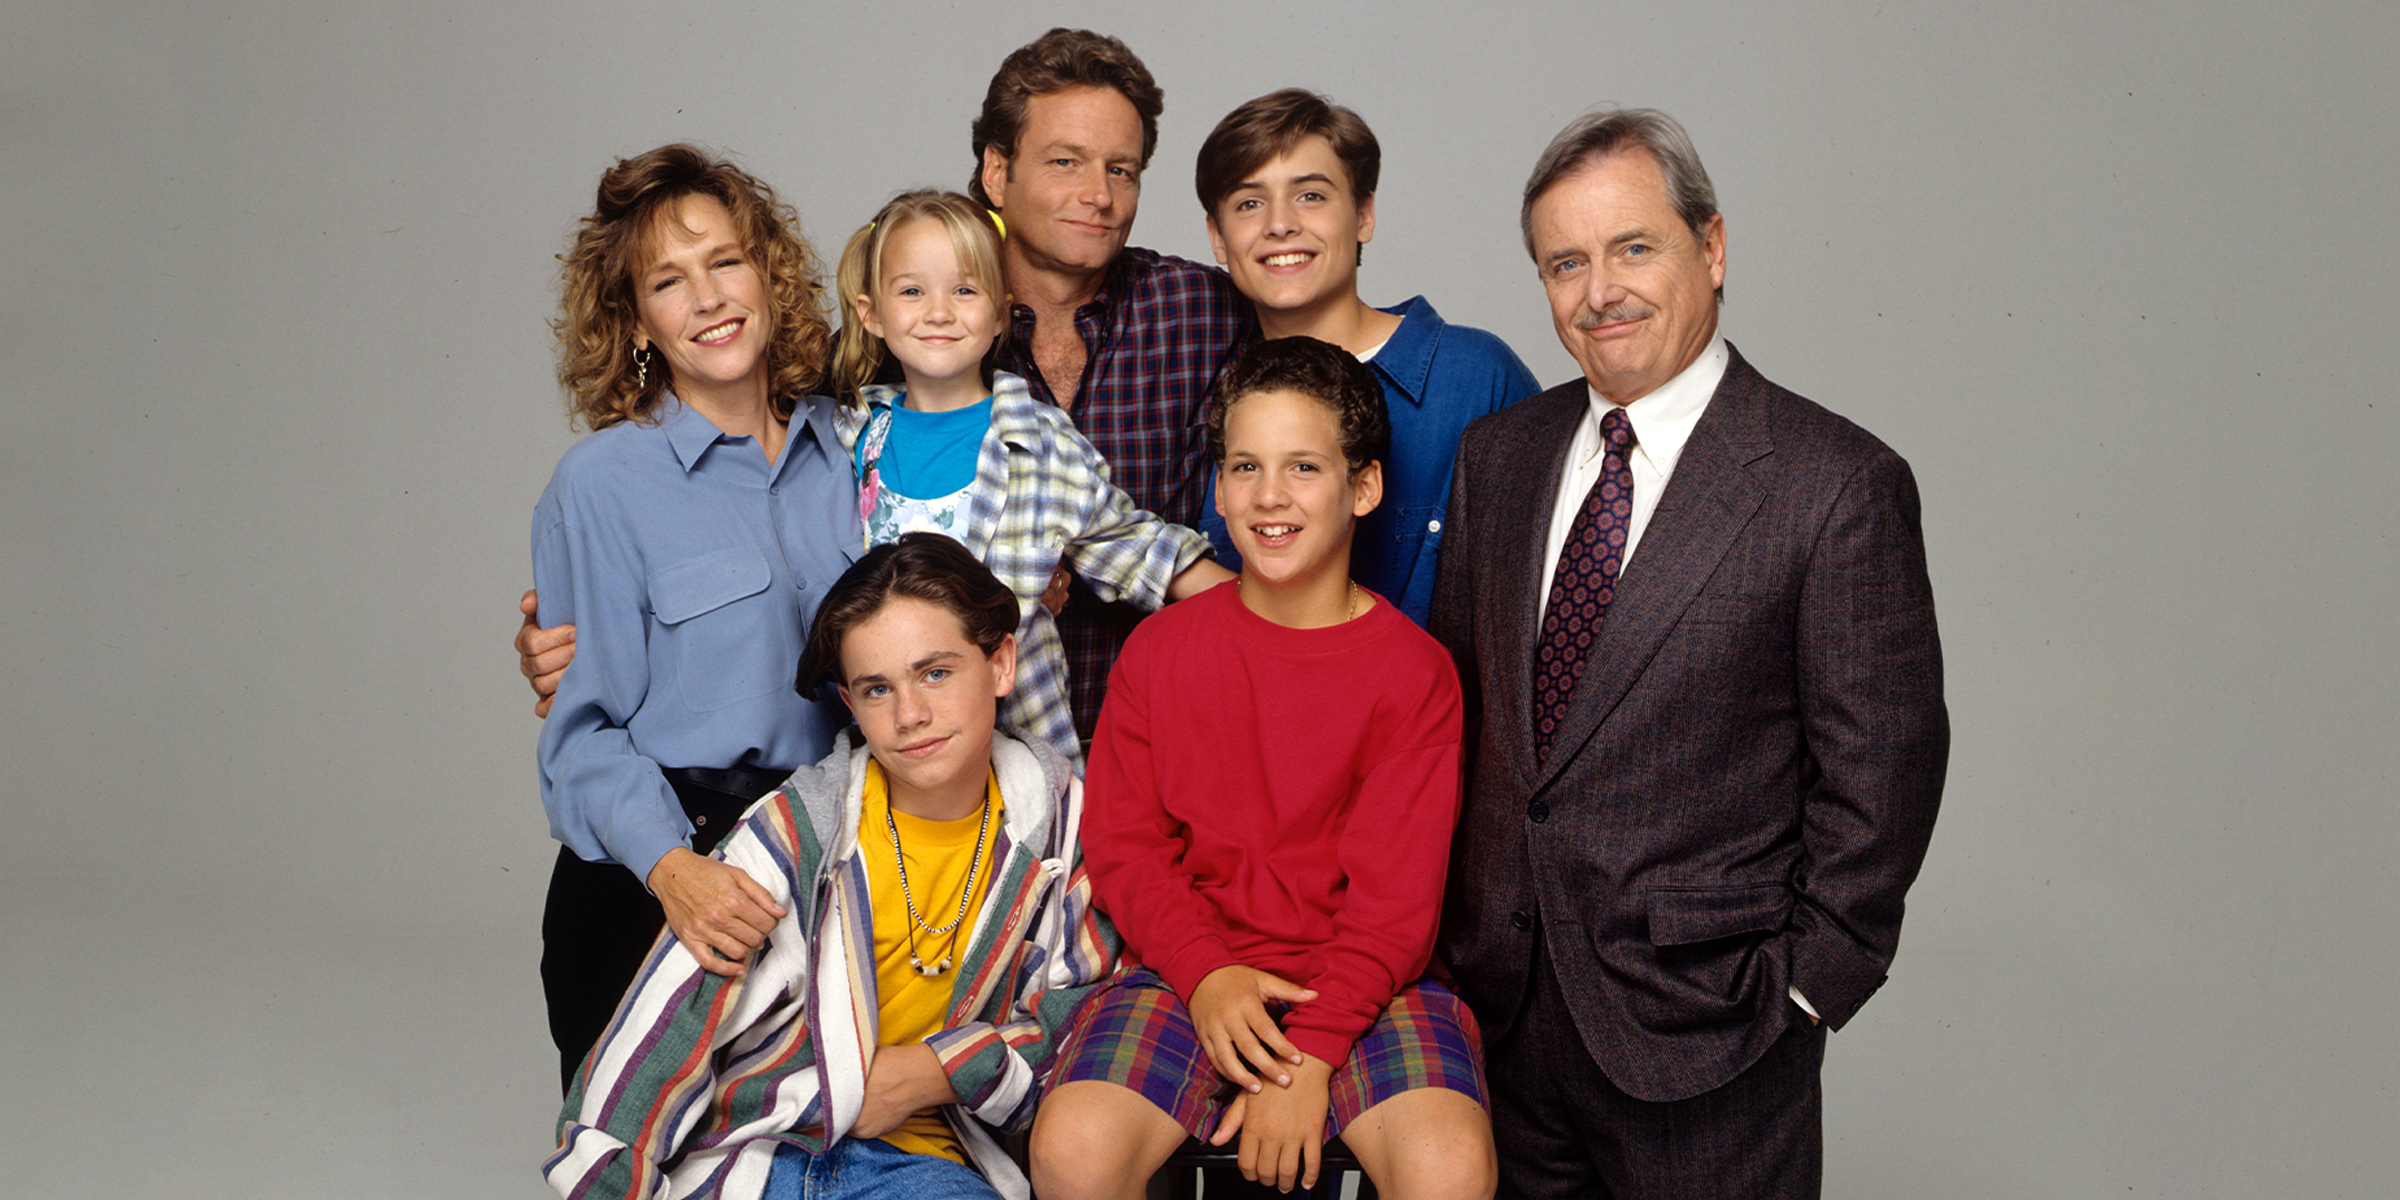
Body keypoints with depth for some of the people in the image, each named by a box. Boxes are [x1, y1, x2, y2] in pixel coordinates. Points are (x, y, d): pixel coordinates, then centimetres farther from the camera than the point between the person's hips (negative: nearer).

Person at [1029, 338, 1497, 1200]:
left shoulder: (1415, 671, -1)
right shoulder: (1158, 649, 6)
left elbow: (1395, 893, -6)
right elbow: (1124, 846, 5)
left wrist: (1309, 1058, -17)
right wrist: (1204, 973, -13)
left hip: (1362, 982, -1)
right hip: (1186, 973, 1)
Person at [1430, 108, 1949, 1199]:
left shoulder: (1838, 485, -10)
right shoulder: (1497, 456, 6)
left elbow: (1880, 770, -9)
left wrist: (1807, 985, -8)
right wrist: (1441, 922, 7)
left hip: (1701, 1023, -4)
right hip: (1500, 998, 5)